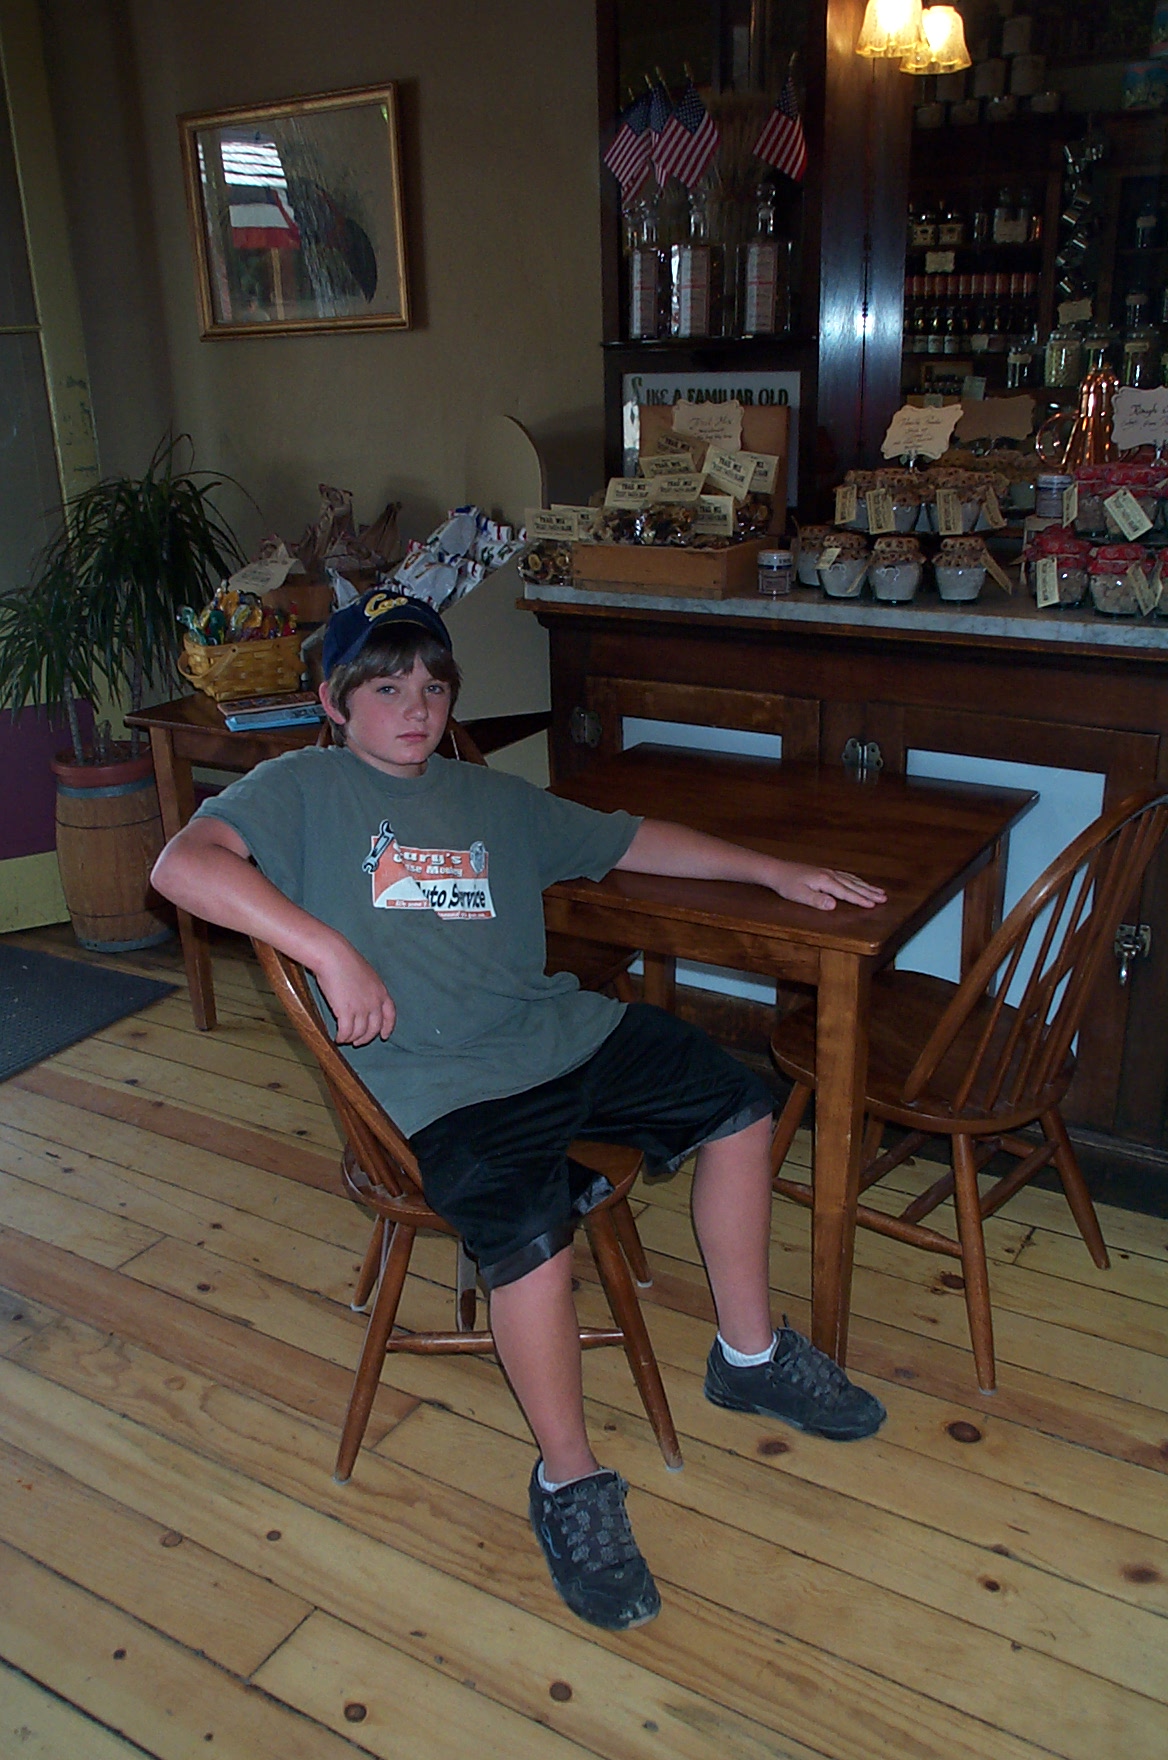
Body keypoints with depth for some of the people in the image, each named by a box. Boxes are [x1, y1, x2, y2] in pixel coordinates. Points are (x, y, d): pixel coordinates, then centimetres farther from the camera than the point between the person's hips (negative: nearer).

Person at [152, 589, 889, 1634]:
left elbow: (632, 842, 26)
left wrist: (773, 870, 21)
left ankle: (750, 1354, 19)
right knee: (530, 1230, -30)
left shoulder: (493, 798, 20)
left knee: (739, 1103, 1)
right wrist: (332, 950, -23)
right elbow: (184, 866, -15)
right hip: (438, 1085, -7)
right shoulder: (304, 789, 2)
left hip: (563, 1033, 7)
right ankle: (570, 1483, -5)